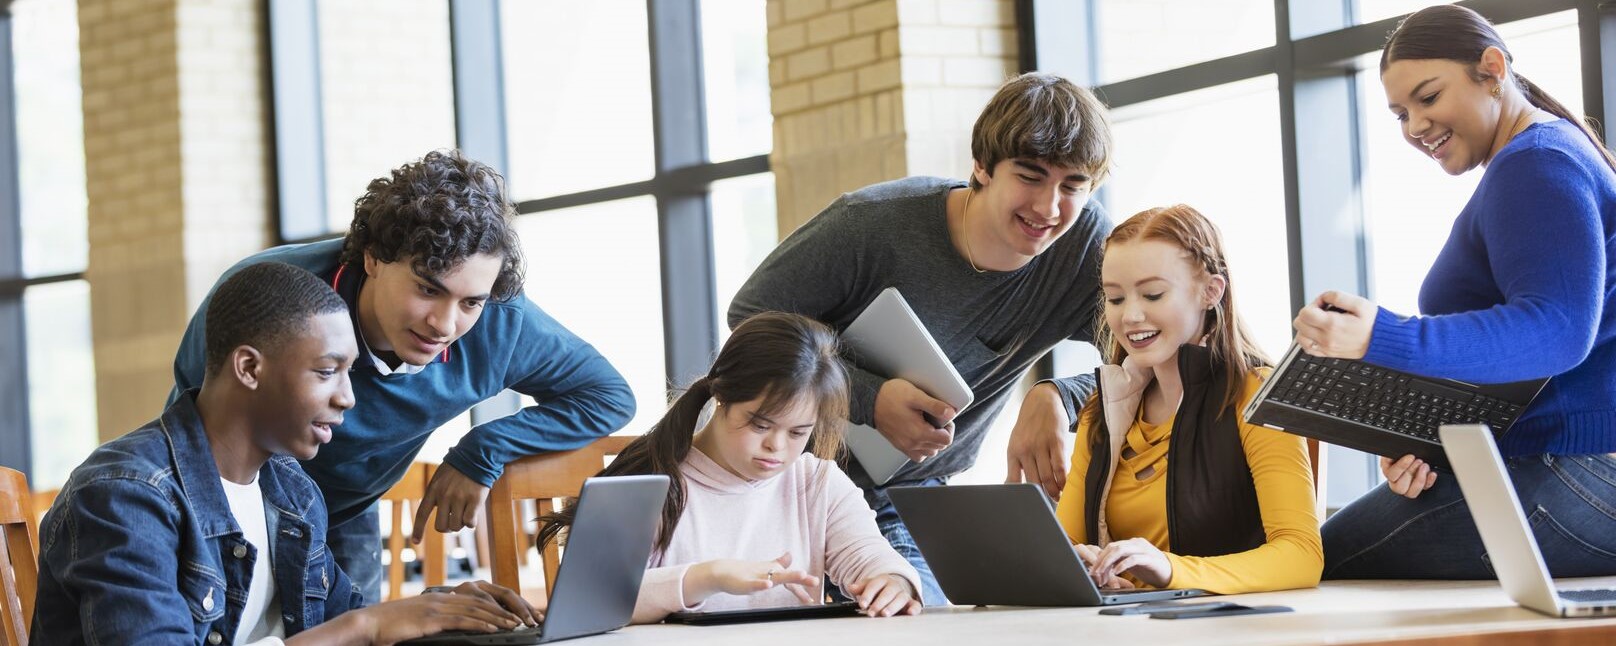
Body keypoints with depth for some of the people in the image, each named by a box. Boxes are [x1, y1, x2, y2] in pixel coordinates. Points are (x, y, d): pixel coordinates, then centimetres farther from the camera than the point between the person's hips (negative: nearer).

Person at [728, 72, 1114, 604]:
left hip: (908, 506, 2)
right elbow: (750, 316, -15)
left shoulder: (1087, 246, -15)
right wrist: (870, 399, -28)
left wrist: (1055, 398, -35)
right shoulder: (870, 226, -23)